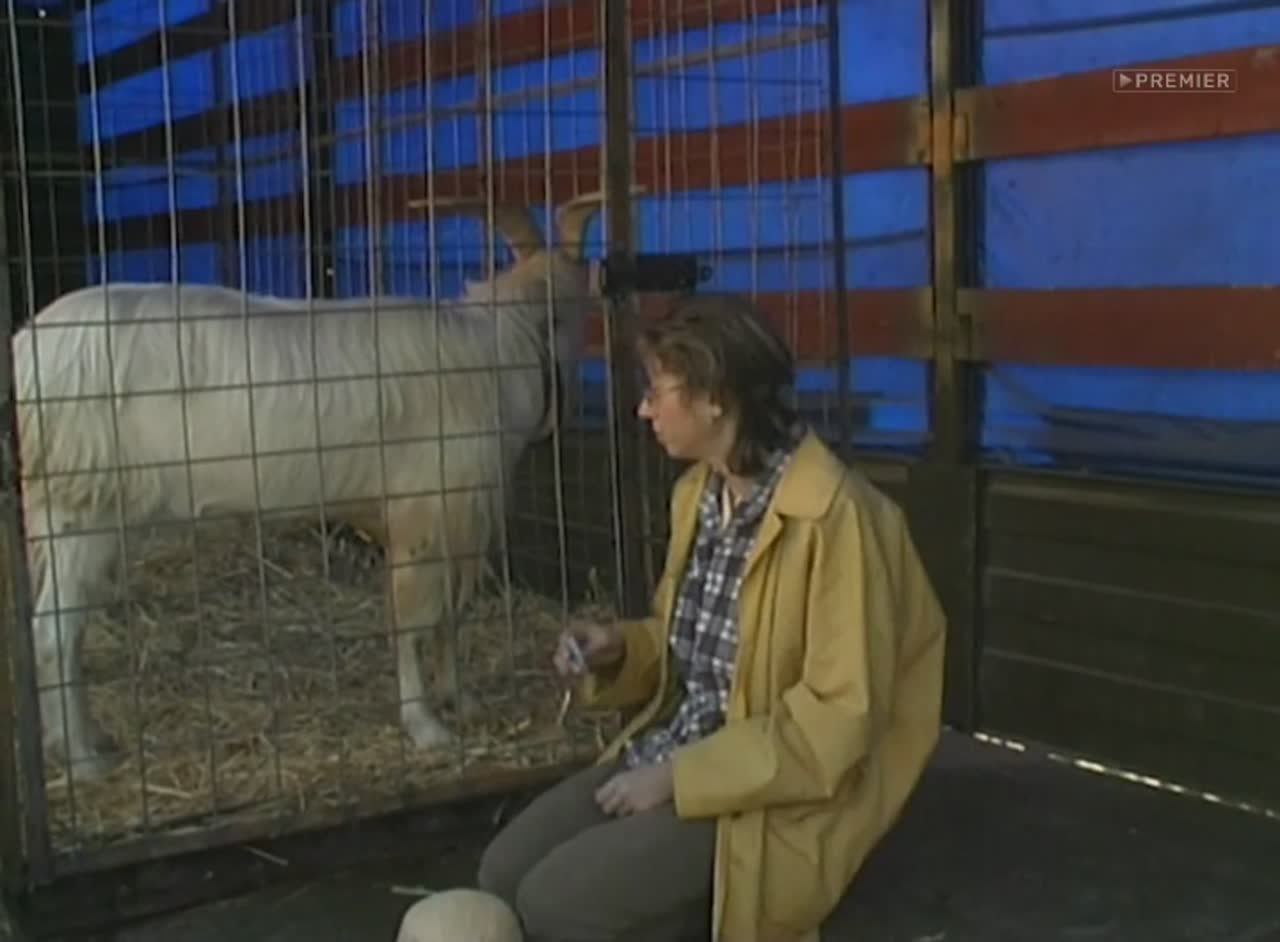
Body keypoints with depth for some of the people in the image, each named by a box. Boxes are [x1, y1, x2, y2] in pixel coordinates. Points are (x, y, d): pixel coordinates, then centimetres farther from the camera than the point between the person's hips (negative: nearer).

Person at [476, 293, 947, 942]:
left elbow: (840, 715, -22)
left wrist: (681, 777, -20)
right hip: (675, 754, 8)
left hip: (778, 796, -8)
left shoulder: (834, 517, -21)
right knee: (505, 871, -5)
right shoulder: (698, 493, 6)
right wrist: (618, 651, -1)